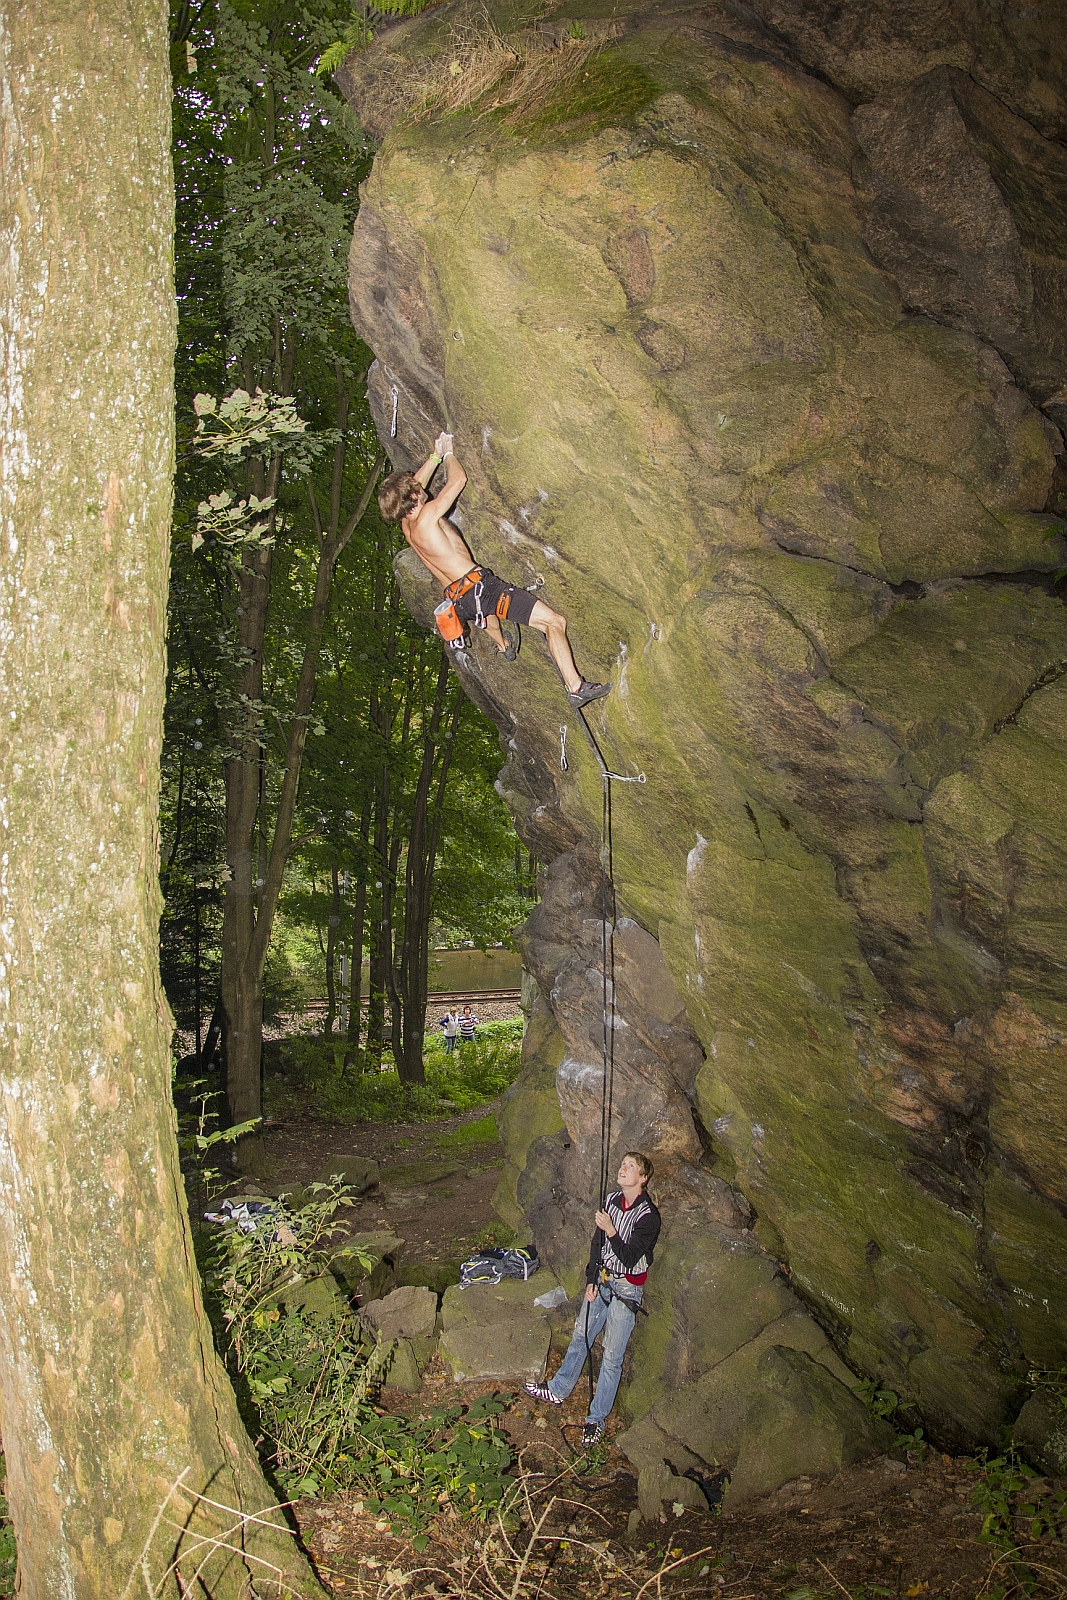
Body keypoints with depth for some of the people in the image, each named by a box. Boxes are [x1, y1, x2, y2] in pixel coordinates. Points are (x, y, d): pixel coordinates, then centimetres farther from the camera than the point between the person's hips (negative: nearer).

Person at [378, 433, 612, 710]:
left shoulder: (406, 524, 11)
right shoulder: (427, 515, -13)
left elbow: (415, 482, 31)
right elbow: (458, 479, -2)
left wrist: (435, 455, 33)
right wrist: (447, 453, 16)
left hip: (459, 601, 9)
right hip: (479, 587, -9)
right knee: (555, 621, -11)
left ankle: (504, 645, 63)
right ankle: (576, 687, -17)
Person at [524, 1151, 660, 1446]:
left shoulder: (648, 1216, -20)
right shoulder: (612, 1200, 0)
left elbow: (629, 1258, -22)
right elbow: (597, 1242, 8)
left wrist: (611, 1231, -30)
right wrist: (591, 1280, 5)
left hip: (626, 1289, -6)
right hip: (602, 1279, 6)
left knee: (612, 1356, 1)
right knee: (580, 1336, 18)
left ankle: (596, 1419, 12)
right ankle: (558, 1391, 36)